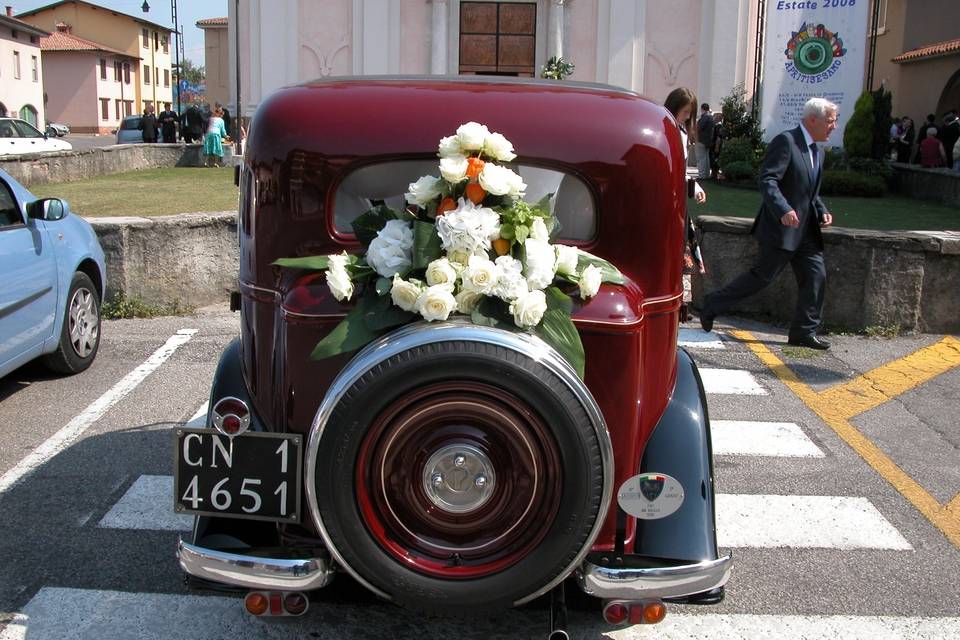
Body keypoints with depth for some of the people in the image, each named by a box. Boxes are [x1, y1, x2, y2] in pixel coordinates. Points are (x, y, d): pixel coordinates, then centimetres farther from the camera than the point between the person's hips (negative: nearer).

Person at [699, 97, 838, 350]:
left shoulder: (817, 152, 17)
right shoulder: (785, 141, -13)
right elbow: (767, 180, -22)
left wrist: (822, 211, 8)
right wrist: (784, 210, -35)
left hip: (806, 230, 9)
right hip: (782, 227, -9)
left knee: (815, 276, 3)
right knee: (762, 276, -2)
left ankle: (803, 333, 11)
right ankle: (712, 305, 13)